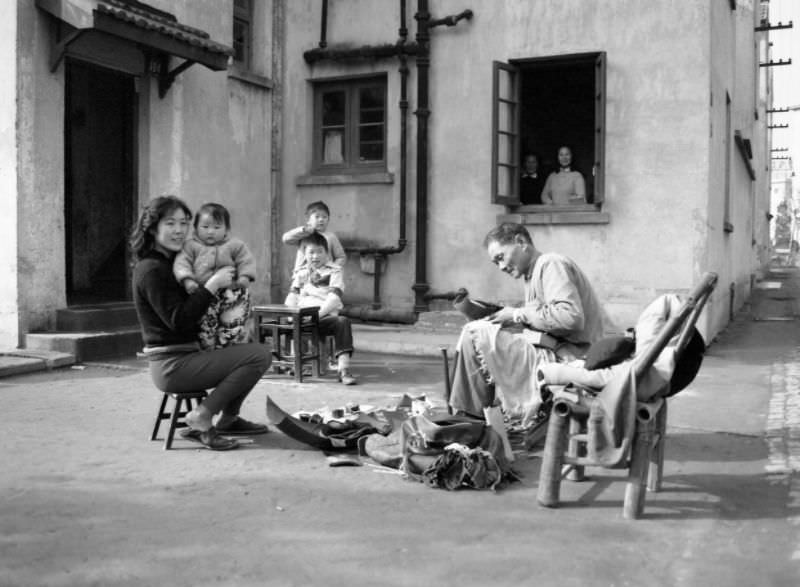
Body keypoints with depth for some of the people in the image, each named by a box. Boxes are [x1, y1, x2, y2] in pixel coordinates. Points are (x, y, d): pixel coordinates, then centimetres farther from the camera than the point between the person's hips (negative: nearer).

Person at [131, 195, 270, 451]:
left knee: (255, 349, 23)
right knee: (259, 355, -19)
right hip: (172, 365, -10)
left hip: (188, 355, 10)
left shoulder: (171, 261, 16)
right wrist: (213, 284, -21)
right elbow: (179, 321, -22)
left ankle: (228, 419, 20)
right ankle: (201, 420, -13)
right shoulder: (151, 270, -15)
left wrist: (234, 280, 6)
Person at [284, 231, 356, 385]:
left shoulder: (333, 272, 6)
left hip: (324, 317, -4)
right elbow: (292, 295, 13)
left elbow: (334, 298, -8)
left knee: (342, 321, -35)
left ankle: (343, 368, -40)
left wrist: (319, 313, -22)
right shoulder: (301, 273, 21)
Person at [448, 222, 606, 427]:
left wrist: (519, 314, -13)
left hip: (567, 355, -10)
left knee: (477, 334, -15)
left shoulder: (551, 264, -9)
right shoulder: (532, 274, 21)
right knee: (472, 331, 13)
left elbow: (571, 317, -23)